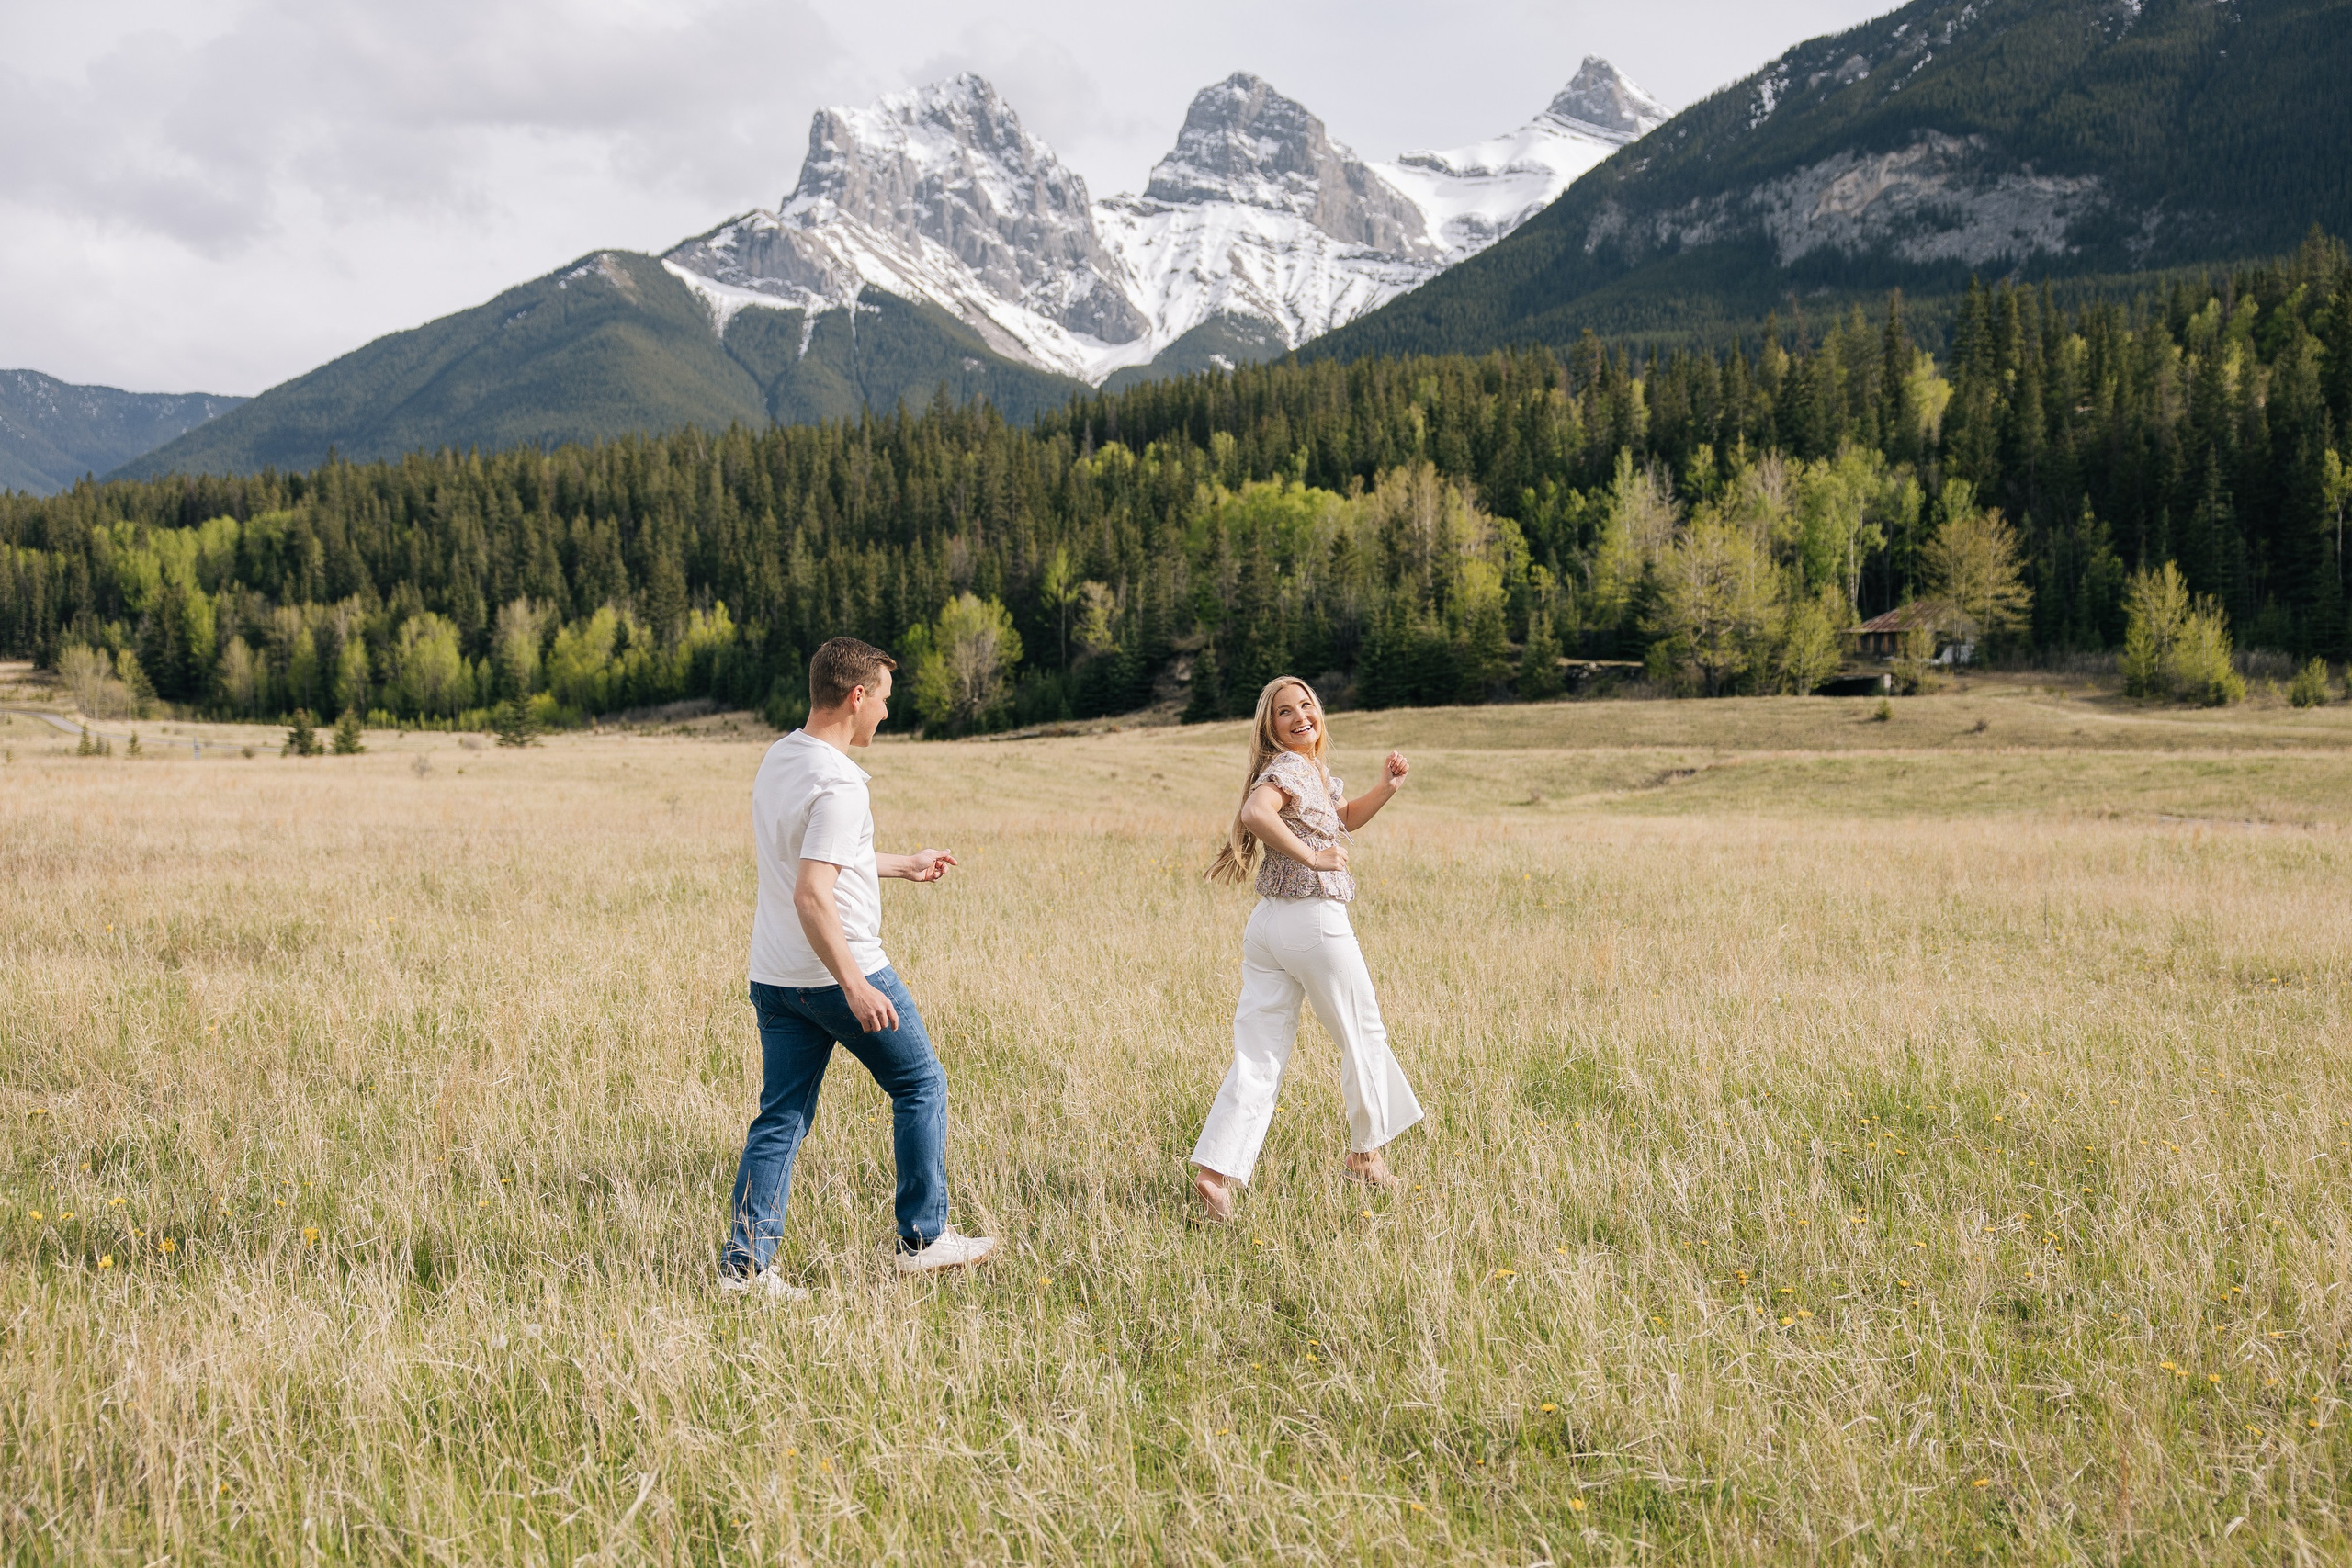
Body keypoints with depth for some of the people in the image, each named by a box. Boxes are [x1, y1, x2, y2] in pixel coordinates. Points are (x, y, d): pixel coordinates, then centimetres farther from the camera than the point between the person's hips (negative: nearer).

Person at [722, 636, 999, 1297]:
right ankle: (924, 1238, 17)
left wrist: (905, 865, 35)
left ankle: (746, 1262, 6)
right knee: (920, 1087, 10)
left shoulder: (776, 760, 9)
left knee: (781, 1117, 10)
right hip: (839, 972, -8)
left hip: (773, 976, 8)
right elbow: (811, 896, -28)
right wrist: (856, 987, -29)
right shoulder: (837, 786, -20)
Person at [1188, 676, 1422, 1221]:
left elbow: (1346, 818, 31)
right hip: (1315, 921, -8)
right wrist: (1311, 856, -27)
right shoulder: (1286, 768, -13)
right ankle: (1367, 1154, 29)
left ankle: (1215, 1167, -10)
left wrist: (1387, 787, 14)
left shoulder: (1316, 771, 15)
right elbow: (1256, 812, -34)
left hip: (1267, 925, 8)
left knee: (1258, 1056, 2)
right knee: (1363, 1036, 13)